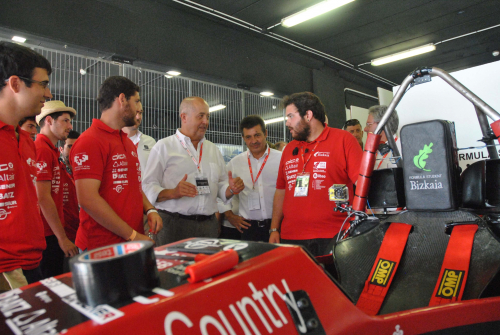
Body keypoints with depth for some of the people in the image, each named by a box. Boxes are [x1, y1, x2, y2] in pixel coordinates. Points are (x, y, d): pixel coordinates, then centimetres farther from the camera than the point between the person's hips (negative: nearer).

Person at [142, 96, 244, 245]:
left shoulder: (213, 149, 18)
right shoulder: (164, 147, 2)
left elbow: (221, 185, 19)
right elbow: (148, 187, -5)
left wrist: (232, 189, -2)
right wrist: (173, 193, -22)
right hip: (174, 226, -4)